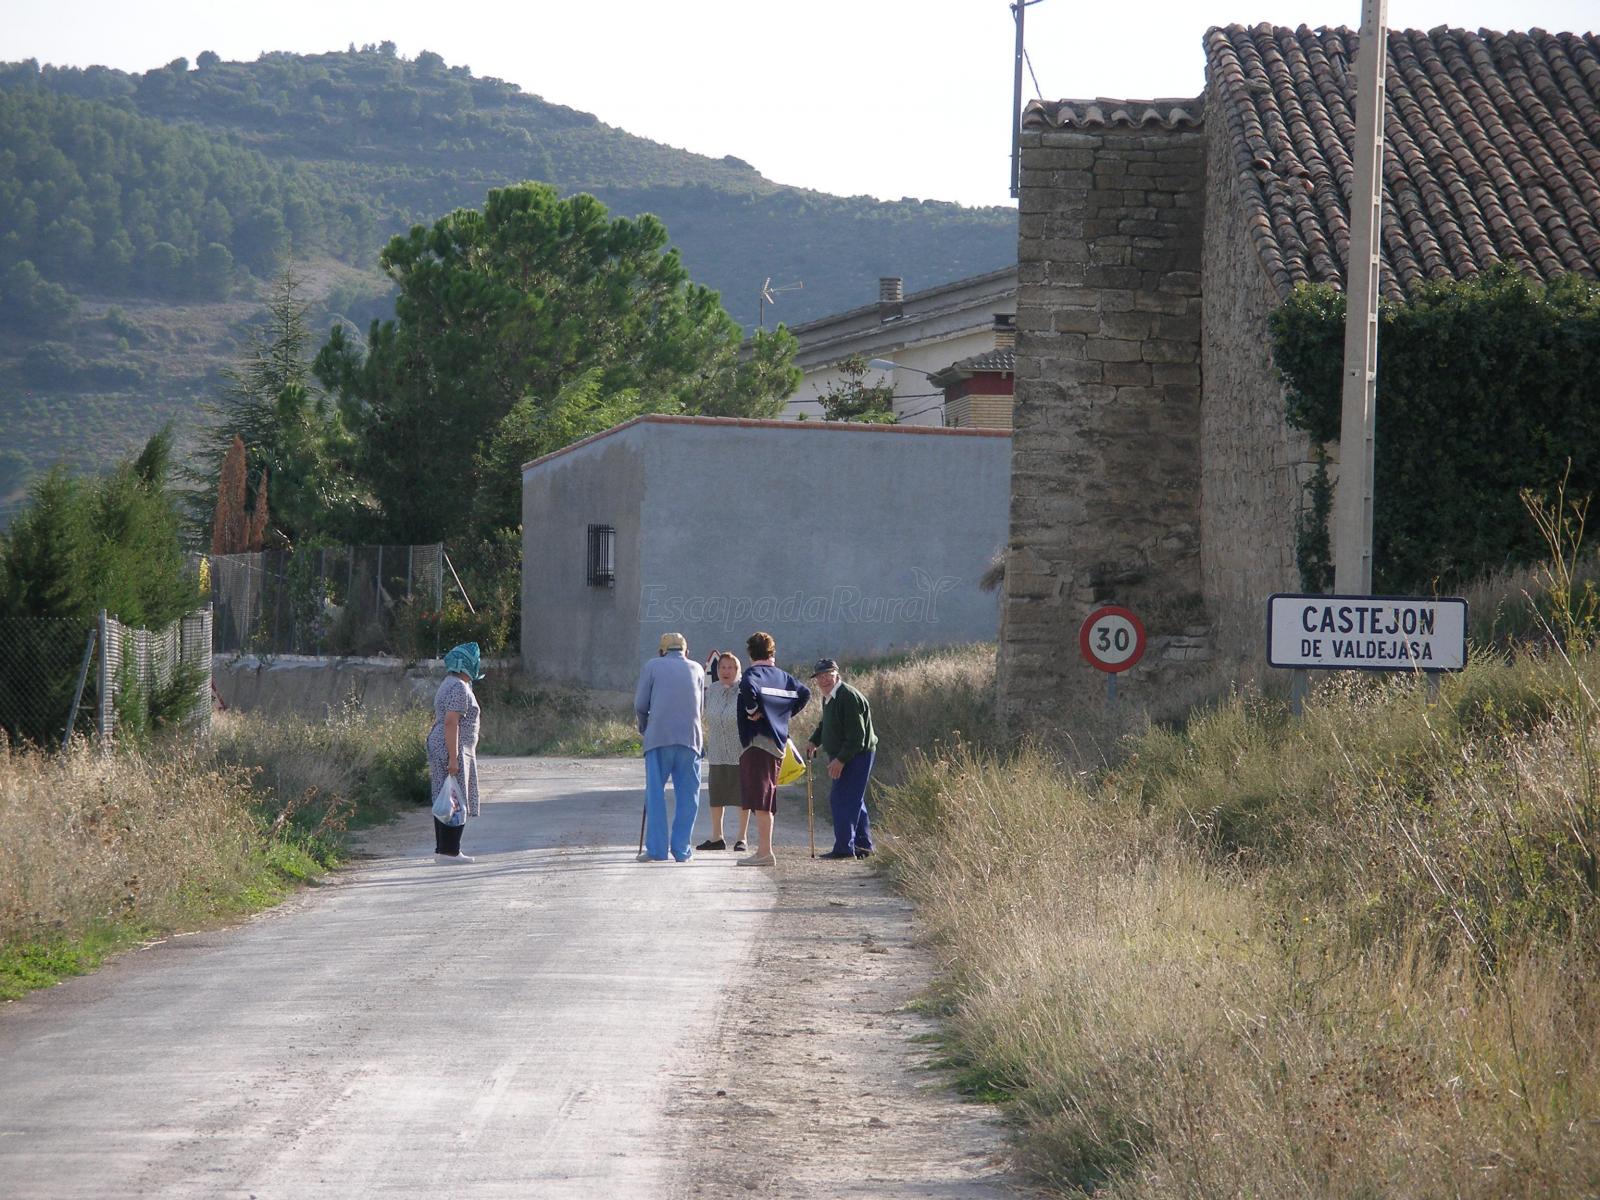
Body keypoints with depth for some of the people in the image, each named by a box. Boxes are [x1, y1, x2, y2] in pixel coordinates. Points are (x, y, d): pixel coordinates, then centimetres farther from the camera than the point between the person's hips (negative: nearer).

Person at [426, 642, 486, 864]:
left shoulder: (448, 685, 18)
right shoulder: (459, 688, -15)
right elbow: (451, 722, -23)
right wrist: (453, 758, -25)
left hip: (438, 745, 11)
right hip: (452, 748, -11)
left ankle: (443, 849, 15)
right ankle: (449, 851, -11)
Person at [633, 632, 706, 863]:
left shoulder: (653, 666, 8)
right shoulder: (696, 669, 15)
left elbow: (640, 704, 3)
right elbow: (698, 706, 17)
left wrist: (644, 725, 23)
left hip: (659, 737, -1)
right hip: (690, 737, 2)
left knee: (655, 792, 3)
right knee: (686, 794, 6)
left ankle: (656, 848, -3)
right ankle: (681, 849, 2)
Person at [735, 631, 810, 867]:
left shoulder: (753, 673, -9)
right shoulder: (782, 676, 14)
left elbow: (749, 687, -31)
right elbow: (805, 693, 21)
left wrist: (752, 710, -17)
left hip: (756, 742, -8)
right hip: (778, 743, 8)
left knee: (760, 800, -11)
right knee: (766, 800, 15)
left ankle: (765, 852, -16)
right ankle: (764, 849, 21)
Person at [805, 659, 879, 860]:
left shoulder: (848, 697, -20)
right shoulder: (828, 698, 12)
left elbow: (856, 735, -23)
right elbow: (824, 724, 29)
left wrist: (840, 759, -25)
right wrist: (814, 741, 10)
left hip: (857, 755, -11)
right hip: (842, 757, 11)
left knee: (842, 799, -12)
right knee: (854, 801, 15)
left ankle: (844, 847, -11)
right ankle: (863, 846, 22)